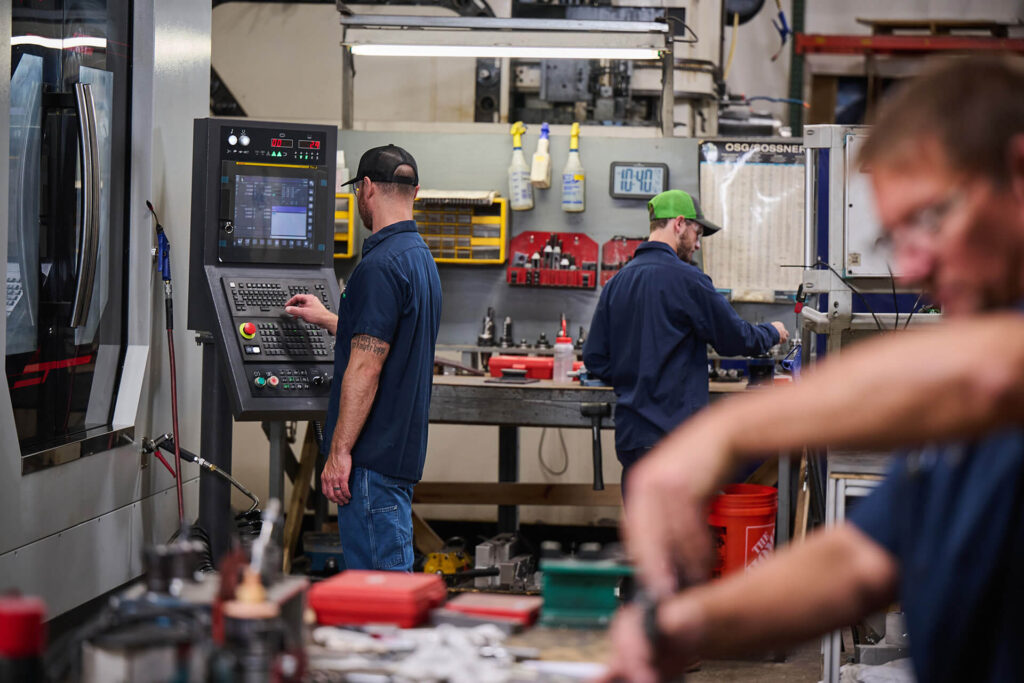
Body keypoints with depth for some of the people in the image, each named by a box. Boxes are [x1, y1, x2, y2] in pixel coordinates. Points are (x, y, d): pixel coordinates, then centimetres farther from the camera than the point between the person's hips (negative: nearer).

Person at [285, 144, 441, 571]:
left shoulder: (381, 266, -18)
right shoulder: (420, 256, 14)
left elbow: (366, 368, -23)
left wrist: (339, 452, -21)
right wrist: (328, 319, 43)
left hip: (373, 455, -10)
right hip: (401, 450, 10)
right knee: (392, 573, 14)